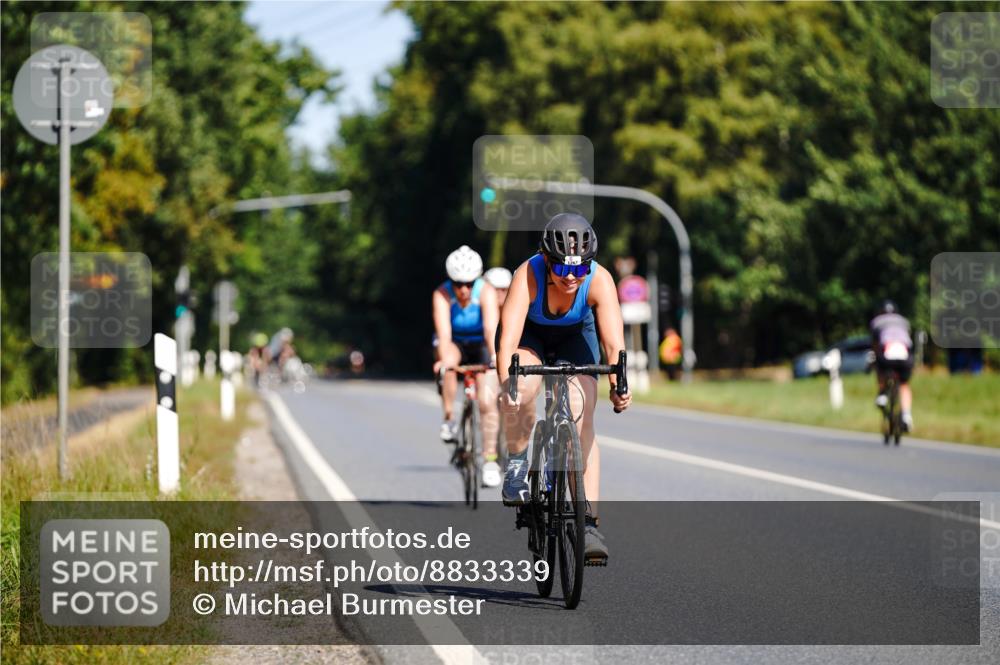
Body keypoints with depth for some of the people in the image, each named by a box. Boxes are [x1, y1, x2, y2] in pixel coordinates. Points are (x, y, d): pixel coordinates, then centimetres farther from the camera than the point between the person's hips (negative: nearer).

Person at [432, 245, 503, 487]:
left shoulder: (486, 292, -27)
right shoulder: (442, 295, -26)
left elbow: (491, 327, -41)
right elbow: (443, 332, -38)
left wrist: (496, 356, -58)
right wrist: (443, 359, -56)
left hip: (480, 345, 0)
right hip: (455, 344, 0)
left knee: (487, 401, -15)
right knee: (448, 362, -36)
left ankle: (490, 460, -3)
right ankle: (449, 419, -22)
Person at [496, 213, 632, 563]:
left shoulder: (600, 281, -33)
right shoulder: (527, 275, -36)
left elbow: (614, 342, -41)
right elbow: (509, 338, -45)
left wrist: (618, 386, -58)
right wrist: (506, 385, -61)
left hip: (575, 337, 1)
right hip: (529, 334, -1)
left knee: (582, 420, -15)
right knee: (524, 386, -33)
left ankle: (589, 524, -13)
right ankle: (516, 462, -5)